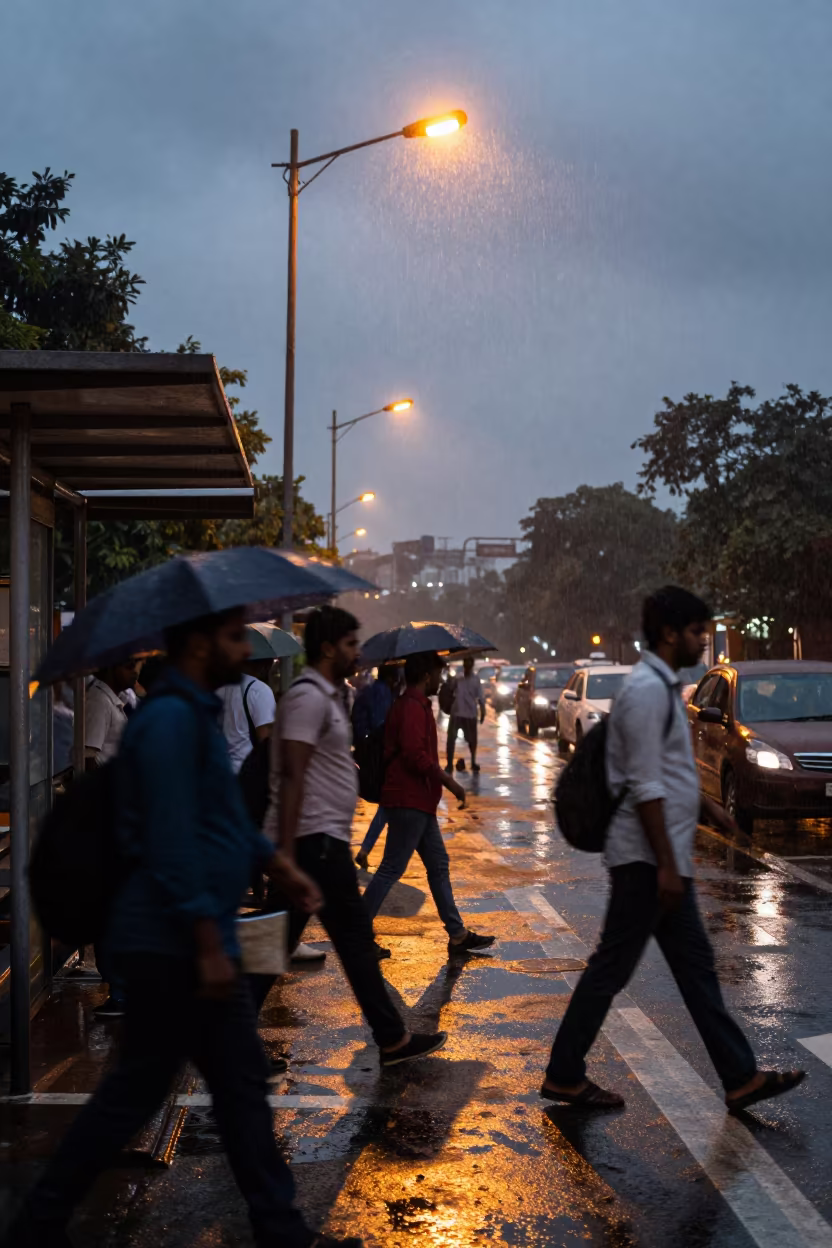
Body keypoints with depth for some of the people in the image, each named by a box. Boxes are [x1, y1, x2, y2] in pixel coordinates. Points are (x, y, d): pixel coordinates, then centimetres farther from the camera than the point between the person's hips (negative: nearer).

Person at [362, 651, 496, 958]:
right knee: (392, 869, -6)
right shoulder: (413, 707, -16)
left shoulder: (414, 705, 17)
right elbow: (416, 756, -24)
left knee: (439, 865, 12)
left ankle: (457, 934, 17)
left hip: (418, 802, 11)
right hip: (409, 802, -11)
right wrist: (449, 782, -16)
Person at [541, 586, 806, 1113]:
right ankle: (564, 1076, 11)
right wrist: (666, 865, -21)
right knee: (612, 968, 0)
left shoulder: (664, 687, 14)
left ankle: (741, 1076, 19)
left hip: (665, 858, 10)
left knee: (696, 966, 13)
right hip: (647, 858, -10)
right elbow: (645, 787, -22)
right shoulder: (648, 691, -18)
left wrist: (708, 807, 25)